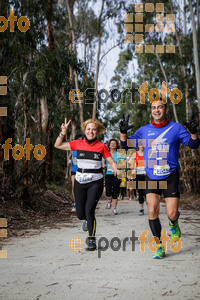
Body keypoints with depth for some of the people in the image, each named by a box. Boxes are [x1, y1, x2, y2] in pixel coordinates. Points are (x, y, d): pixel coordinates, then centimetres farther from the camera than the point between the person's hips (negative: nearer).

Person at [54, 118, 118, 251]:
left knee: (89, 211, -14)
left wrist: (116, 170, -17)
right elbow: (58, 145, 7)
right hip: (80, 181, 3)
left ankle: (92, 240, 3)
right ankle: (89, 220, 44)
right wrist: (63, 132, -5)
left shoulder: (101, 146, -1)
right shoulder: (78, 144, 3)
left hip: (95, 182, -3)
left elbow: (111, 161, 3)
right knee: (80, 214, 7)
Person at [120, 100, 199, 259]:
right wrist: (123, 132, -10)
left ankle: (174, 224, 35)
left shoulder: (176, 127, 1)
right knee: (152, 211, -9)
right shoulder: (144, 130, 6)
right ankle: (159, 246, 8)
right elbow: (126, 145, 9)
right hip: (151, 177, 2)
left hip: (171, 176, -1)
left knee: (172, 214, -4)